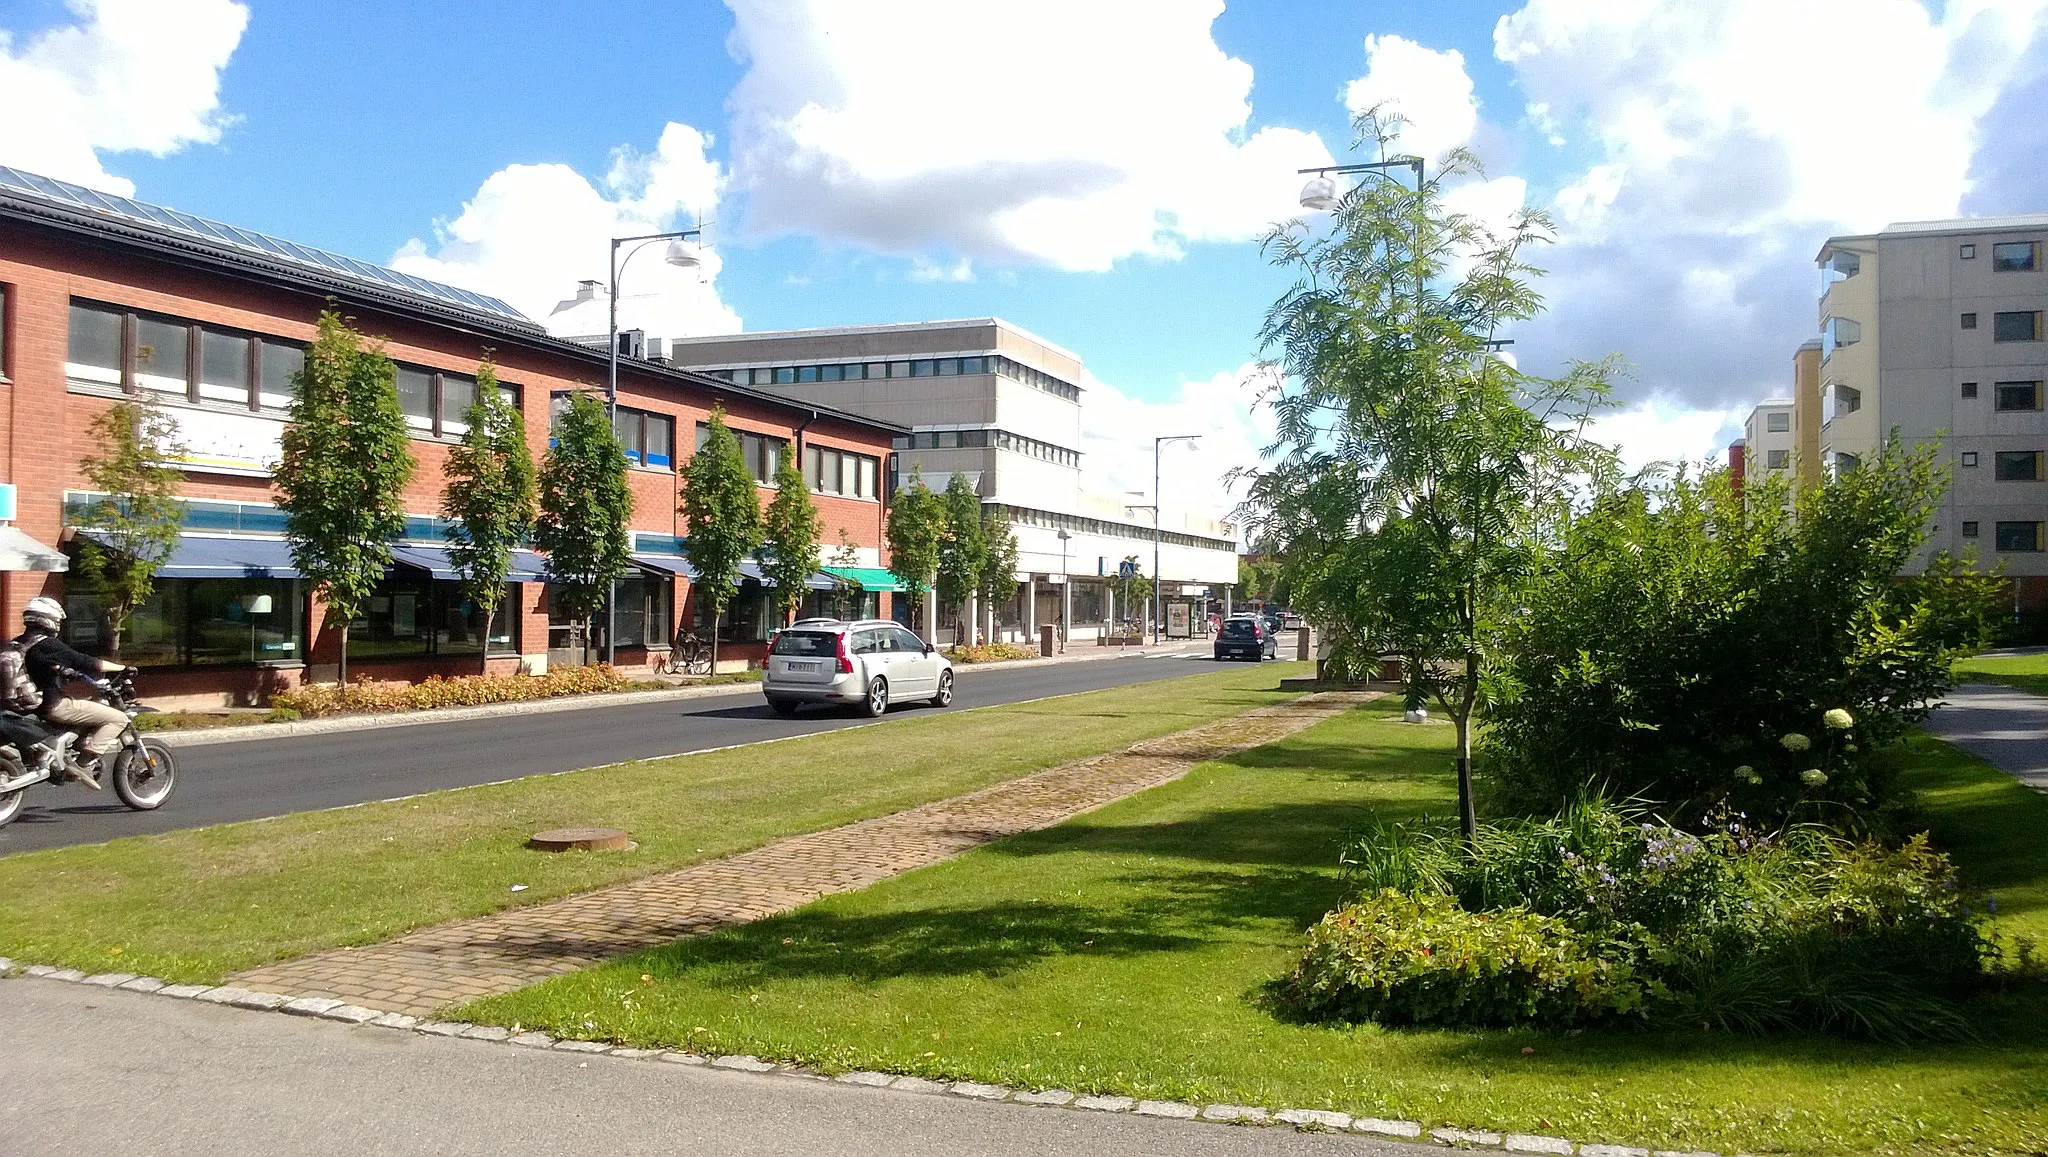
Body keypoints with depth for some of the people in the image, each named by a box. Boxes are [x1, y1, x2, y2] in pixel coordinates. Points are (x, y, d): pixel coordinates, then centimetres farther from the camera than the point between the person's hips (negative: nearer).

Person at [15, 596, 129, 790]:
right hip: (55, 706, -10)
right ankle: (85, 763, -16)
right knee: (118, 718, -11)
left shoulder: (17, 644, 9)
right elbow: (88, 663, -17)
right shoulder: (48, 645, -17)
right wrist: (122, 668, -8)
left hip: (32, 706, 10)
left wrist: (64, 671, 34)